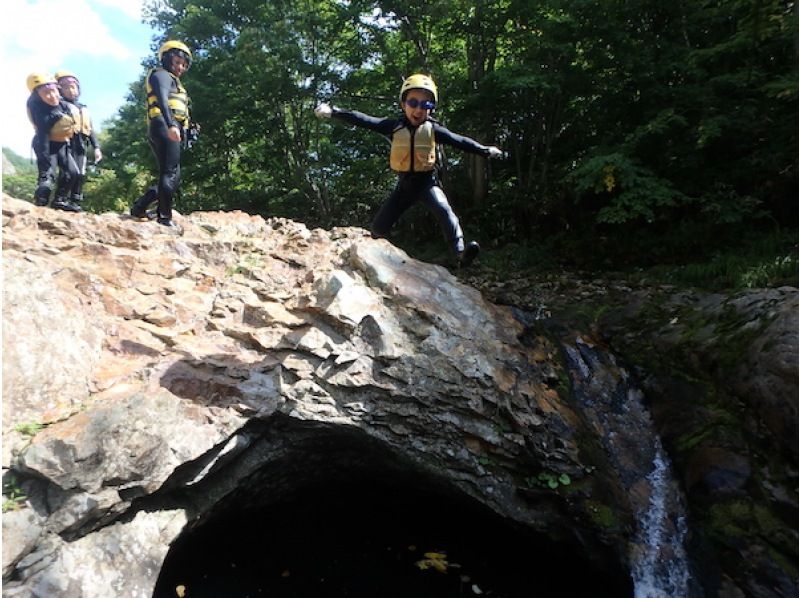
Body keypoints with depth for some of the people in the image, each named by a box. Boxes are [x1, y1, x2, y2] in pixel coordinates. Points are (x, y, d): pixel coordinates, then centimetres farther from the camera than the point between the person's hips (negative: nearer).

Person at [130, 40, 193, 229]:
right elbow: (162, 99, -17)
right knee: (171, 173, -15)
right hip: (164, 128, -10)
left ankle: (140, 206, 6)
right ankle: (165, 217, -18)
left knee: (172, 176, 8)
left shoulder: (173, 81, 33)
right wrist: (171, 125, -34)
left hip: (169, 130, 10)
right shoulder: (162, 75, 3)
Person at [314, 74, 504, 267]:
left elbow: (459, 141, -4)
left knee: (444, 209, -30)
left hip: (427, 182, -2)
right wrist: (333, 112, -17)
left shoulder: (433, 129, -8)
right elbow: (364, 120, -10)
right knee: (379, 227, 2)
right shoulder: (394, 126, -6)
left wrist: (485, 150, -8)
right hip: (405, 183, 2)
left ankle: (461, 253, -35)